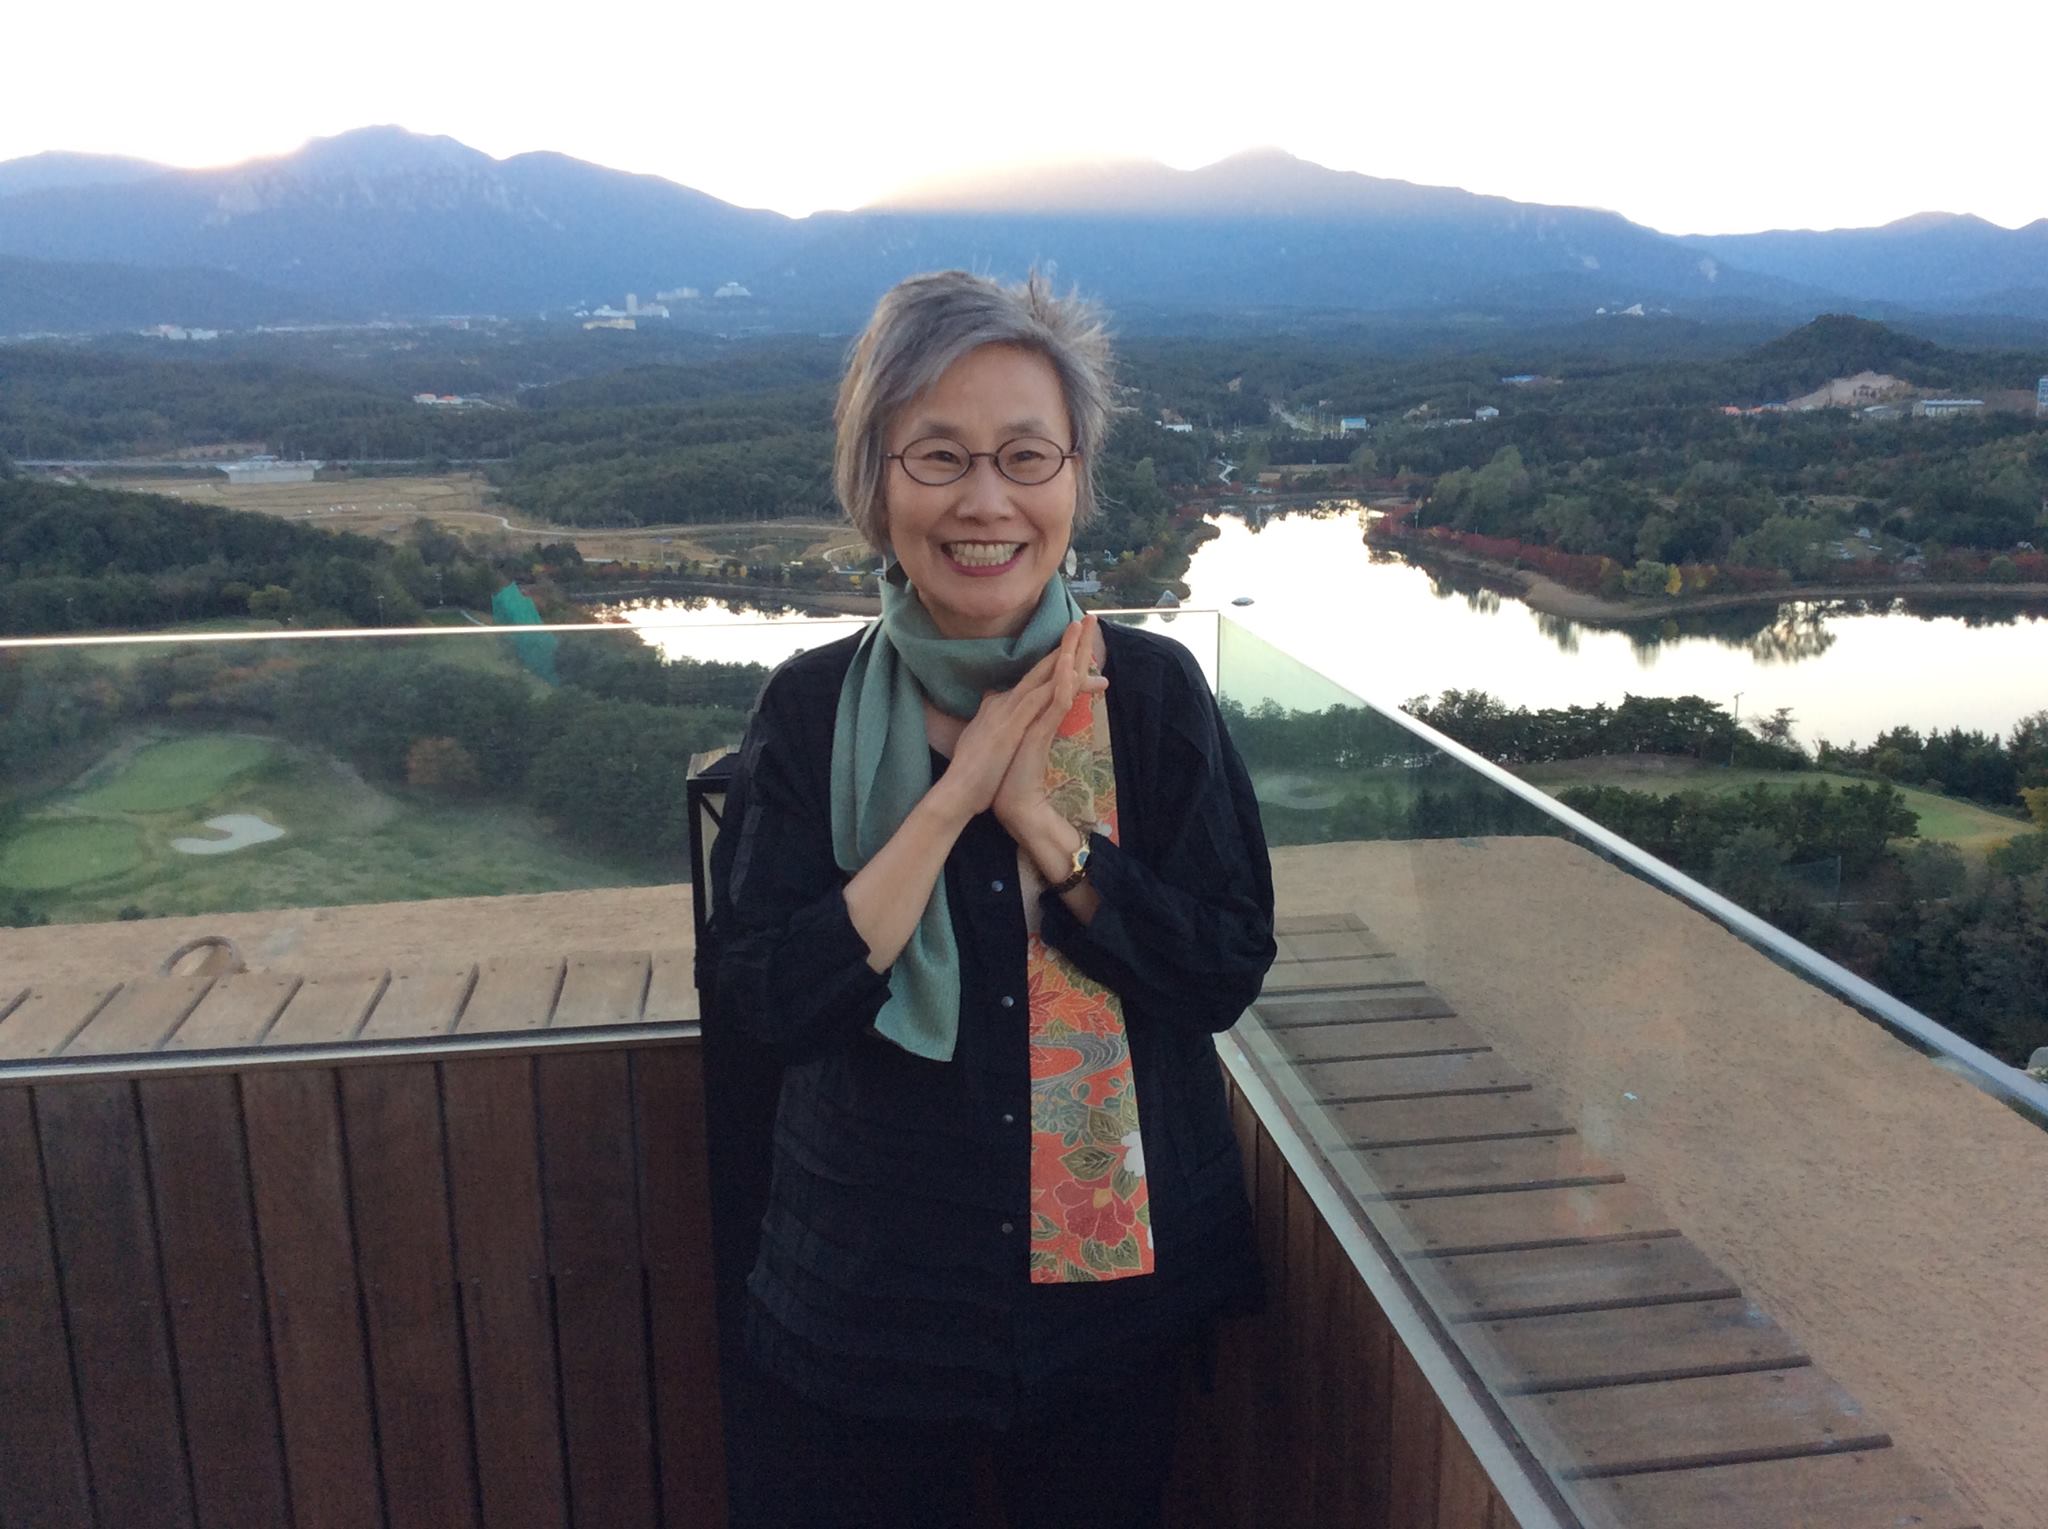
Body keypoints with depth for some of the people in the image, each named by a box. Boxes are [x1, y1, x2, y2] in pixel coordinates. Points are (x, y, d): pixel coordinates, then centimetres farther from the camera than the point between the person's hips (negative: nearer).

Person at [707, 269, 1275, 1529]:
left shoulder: (1152, 693, -8)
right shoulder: (812, 710, -9)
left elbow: (1230, 969, -11)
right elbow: (770, 1001, -17)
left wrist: (1040, 822, -22)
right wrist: (952, 799, -22)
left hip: (1124, 1270, 1)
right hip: (876, 1287, 0)